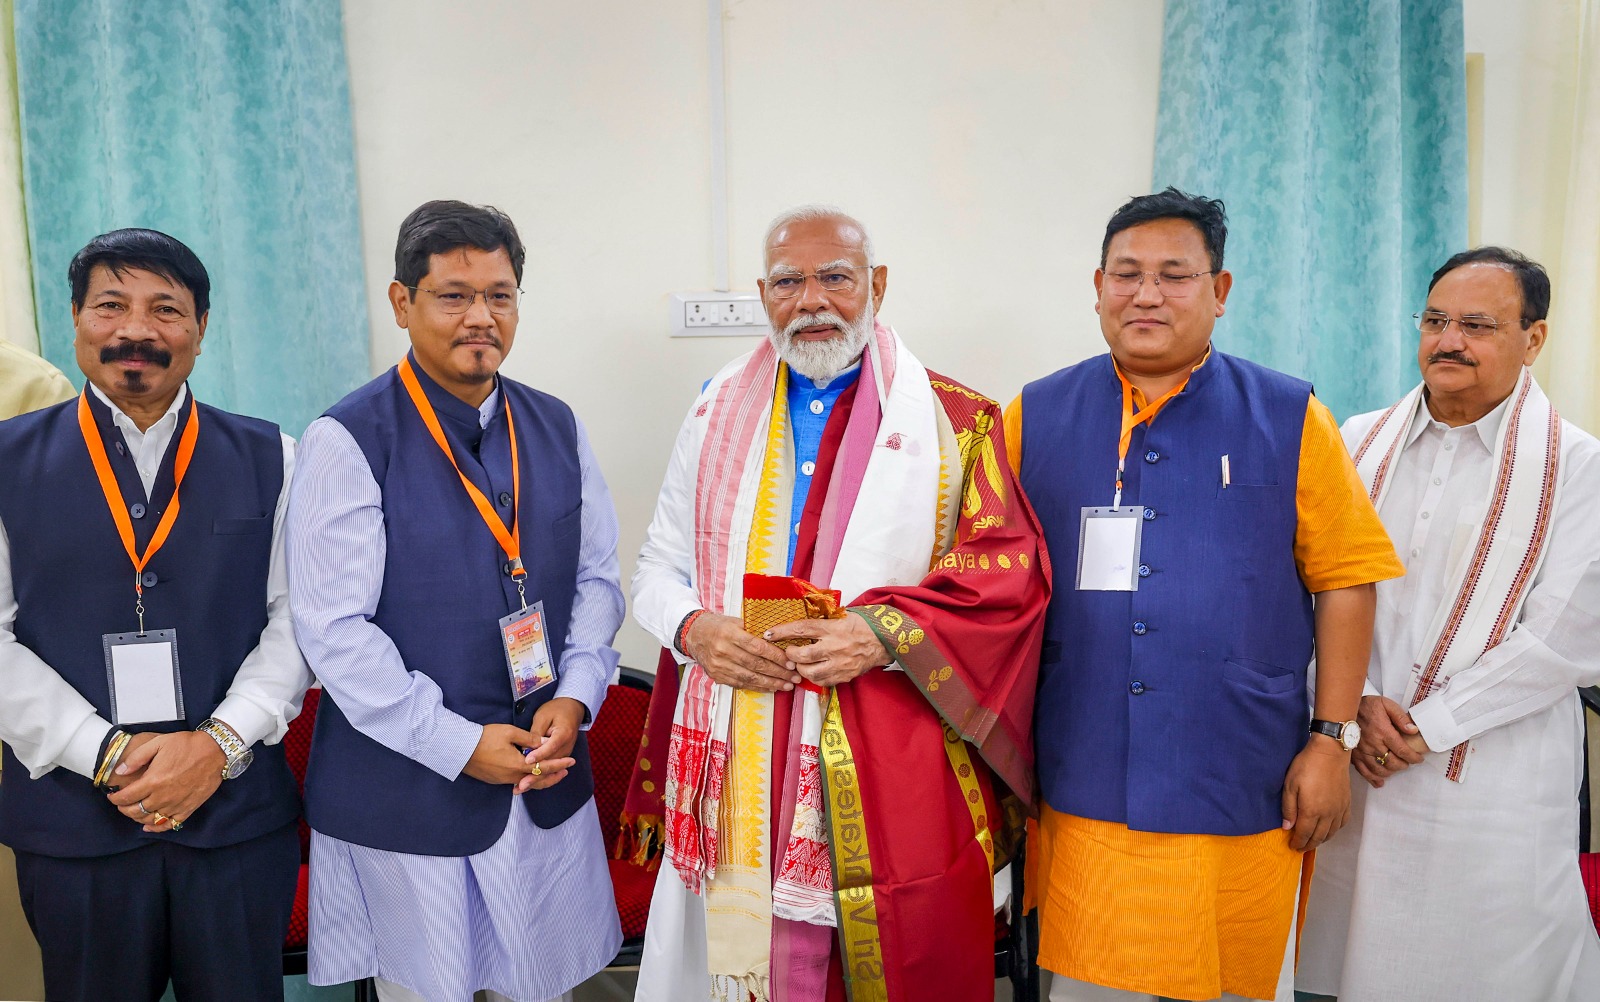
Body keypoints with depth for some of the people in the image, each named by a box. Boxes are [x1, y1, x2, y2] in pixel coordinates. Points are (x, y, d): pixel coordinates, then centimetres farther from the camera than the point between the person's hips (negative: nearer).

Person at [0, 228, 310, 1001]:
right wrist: (103, 753, -12)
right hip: (71, 813, 0)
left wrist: (219, 744, -12)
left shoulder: (268, 458, 3)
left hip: (239, 808, 0)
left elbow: (296, 617, -1)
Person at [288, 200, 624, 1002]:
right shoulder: (348, 440, -12)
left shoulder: (556, 428, 4)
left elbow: (596, 575, 7)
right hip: (406, 788, -4)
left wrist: (576, 698, -8)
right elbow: (333, 630, -14)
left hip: (548, 776, 5)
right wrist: (457, 744, -16)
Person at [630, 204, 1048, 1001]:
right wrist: (695, 629, -9)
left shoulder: (954, 421, 1)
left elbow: (1009, 570, -5)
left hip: (895, 774, -2)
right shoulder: (718, 413, 10)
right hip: (741, 770, 3)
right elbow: (658, 568, 13)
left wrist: (883, 632, -18)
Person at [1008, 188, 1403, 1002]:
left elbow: (1345, 578, 1)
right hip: (1079, 789, 1)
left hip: (1240, 798, 0)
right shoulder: (1036, 416, 2)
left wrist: (1332, 739, -2)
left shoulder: (1289, 419, -1)